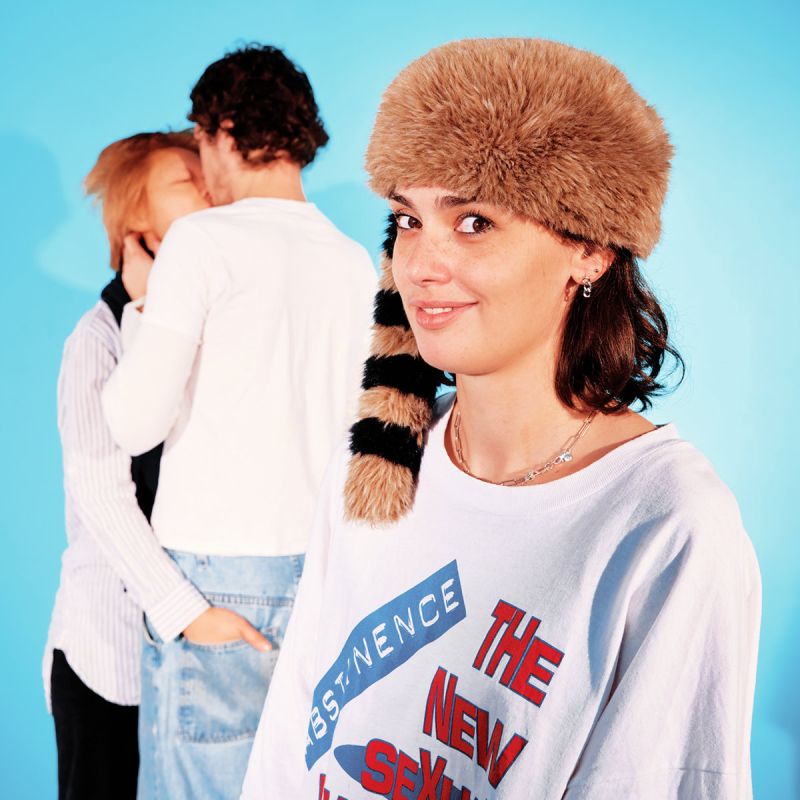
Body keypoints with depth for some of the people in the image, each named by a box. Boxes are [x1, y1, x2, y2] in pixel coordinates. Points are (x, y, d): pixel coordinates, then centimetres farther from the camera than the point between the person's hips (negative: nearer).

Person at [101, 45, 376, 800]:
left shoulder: (204, 240, -9)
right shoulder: (354, 263, 7)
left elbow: (135, 423, -11)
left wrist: (145, 304, 4)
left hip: (214, 567, -6)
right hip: (321, 564, 6)